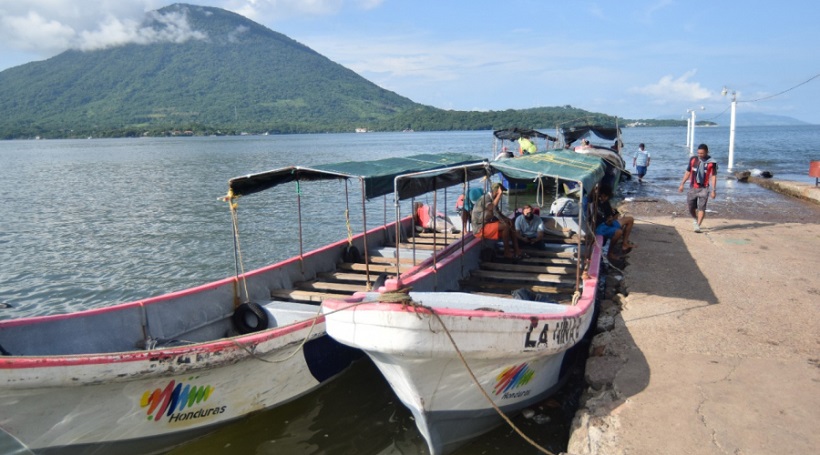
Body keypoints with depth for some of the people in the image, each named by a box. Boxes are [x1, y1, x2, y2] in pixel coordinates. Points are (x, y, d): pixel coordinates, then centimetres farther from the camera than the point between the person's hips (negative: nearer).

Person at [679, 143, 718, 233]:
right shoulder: (693, 159, 2)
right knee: (690, 206, 8)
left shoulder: (711, 162, -8)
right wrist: (682, 184, 10)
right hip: (693, 187, 3)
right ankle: (695, 219, 35)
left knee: (701, 207, -7)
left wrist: (713, 190, -10)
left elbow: (713, 177, -7)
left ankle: (698, 226, -5)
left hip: (704, 188, -3)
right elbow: (688, 172, 11)